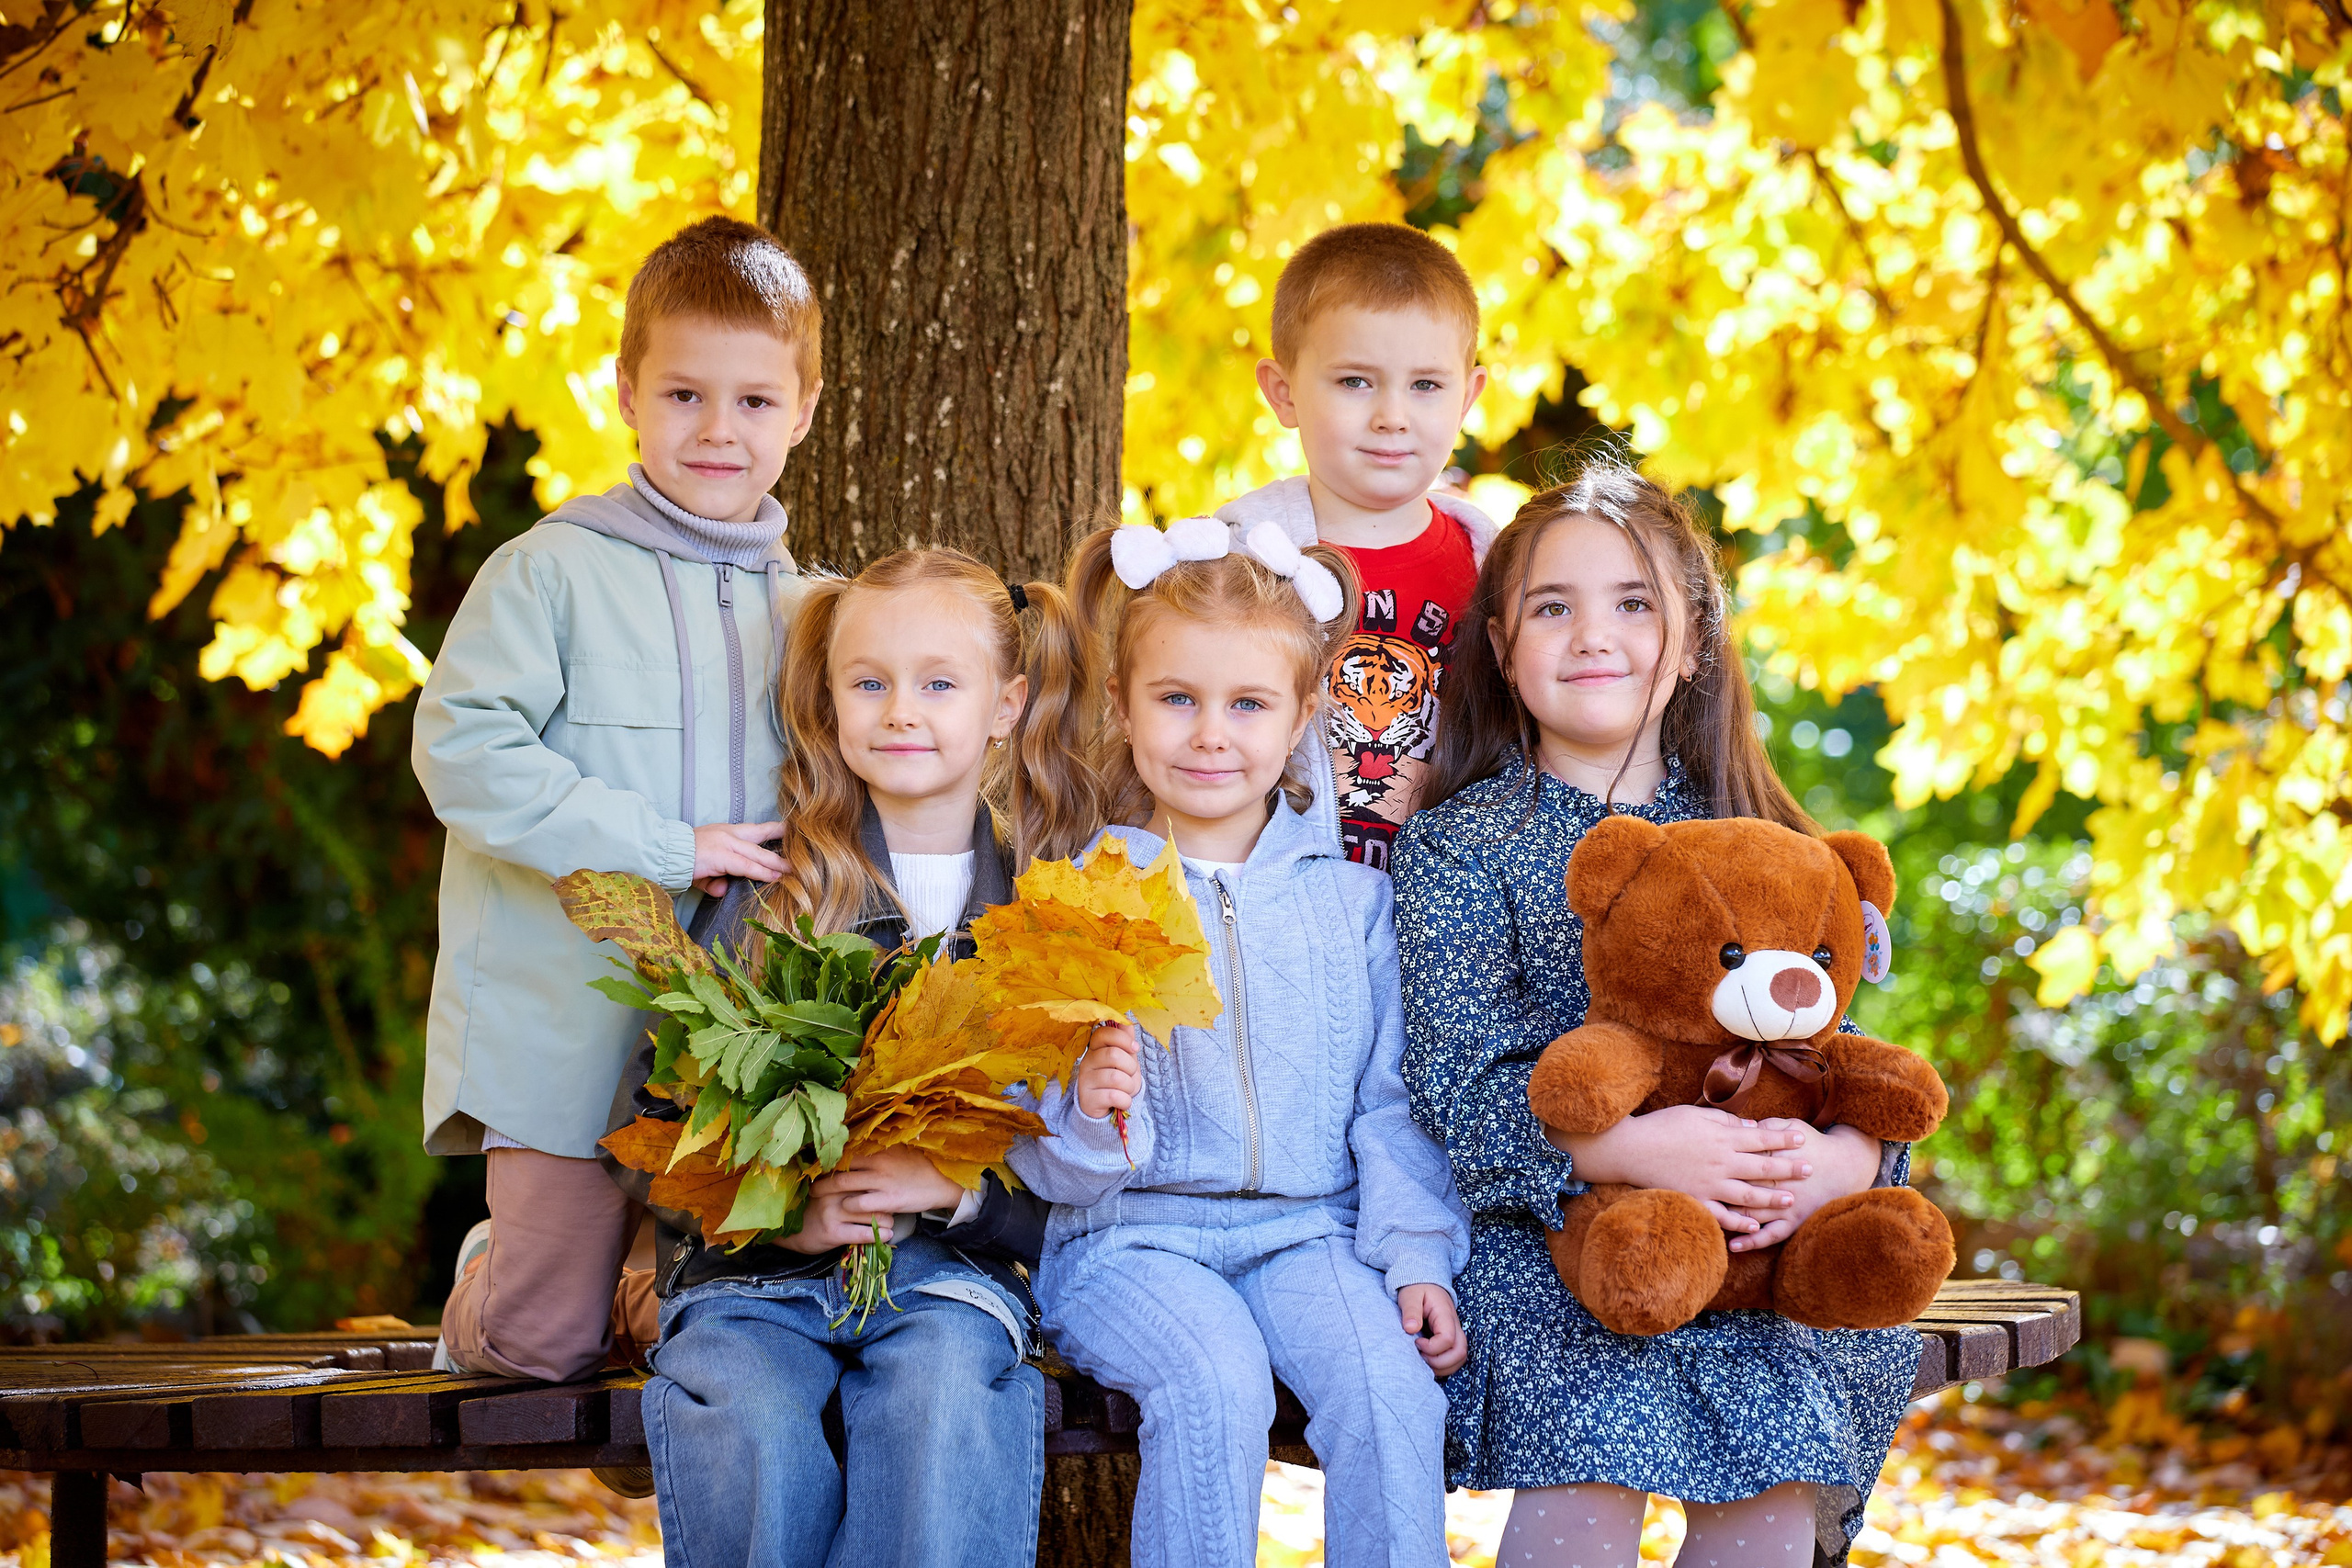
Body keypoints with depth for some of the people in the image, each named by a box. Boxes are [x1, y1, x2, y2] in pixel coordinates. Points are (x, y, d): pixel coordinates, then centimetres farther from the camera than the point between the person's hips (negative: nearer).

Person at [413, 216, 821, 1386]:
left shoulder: (800, 605, 12)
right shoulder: (550, 573, -5)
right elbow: (462, 748, -15)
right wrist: (659, 846, -19)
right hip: (571, 1020, -4)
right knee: (543, 1344, -3)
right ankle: (480, 1279, 29)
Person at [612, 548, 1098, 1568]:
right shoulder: (763, 898, 6)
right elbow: (644, 1125, 3)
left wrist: (961, 1187, -15)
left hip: (947, 1268, 0)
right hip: (753, 1270, 0)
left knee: (943, 1399, -34)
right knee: (754, 1429, -32)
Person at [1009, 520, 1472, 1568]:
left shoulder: (1349, 899, 11)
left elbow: (1390, 1103, 11)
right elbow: (1038, 1151, 1)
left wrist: (1418, 1256, -2)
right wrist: (1088, 1116, -22)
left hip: (1308, 1228, 2)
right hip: (1130, 1237, -2)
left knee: (1391, 1383, -27)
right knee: (1214, 1382, -32)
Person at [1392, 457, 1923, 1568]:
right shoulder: (1458, 846, 3)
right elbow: (1460, 1080, -8)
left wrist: (1838, 1162, -17)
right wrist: (1632, 1147, -25)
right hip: (1533, 1231, -3)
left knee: (1781, 1453, -23)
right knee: (1596, 1436, -29)